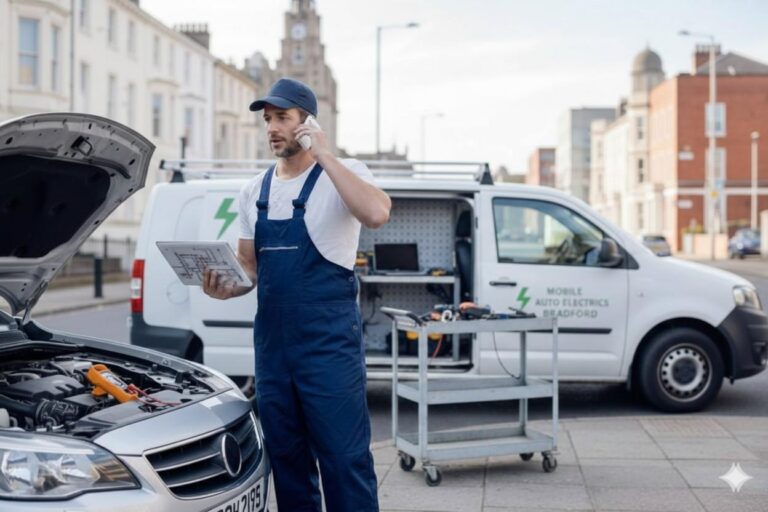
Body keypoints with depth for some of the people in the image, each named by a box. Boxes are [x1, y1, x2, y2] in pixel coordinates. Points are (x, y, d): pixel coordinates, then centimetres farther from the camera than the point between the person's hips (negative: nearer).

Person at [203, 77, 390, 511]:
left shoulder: (341, 175, -4)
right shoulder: (255, 191, 13)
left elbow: (377, 214, -27)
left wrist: (325, 157, -22)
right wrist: (228, 288, -4)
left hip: (329, 341, -6)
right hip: (272, 341, 6)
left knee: (344, 457, -4)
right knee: (286, 457, 13)